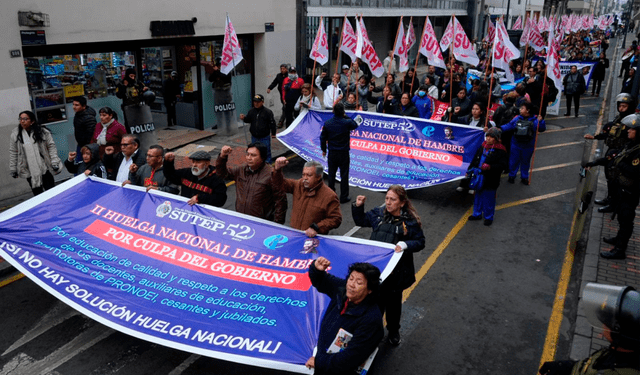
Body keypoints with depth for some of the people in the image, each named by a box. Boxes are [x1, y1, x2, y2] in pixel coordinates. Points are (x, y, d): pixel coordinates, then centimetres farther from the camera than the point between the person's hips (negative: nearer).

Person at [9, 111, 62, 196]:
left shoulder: (42, 131, -3)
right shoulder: (15, 135, 1)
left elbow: (51, 146, -1)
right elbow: (13, 153, 6)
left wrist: (54, 162, -7)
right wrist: (13, 169, 6)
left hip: (45, 168, -1)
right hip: (29, 171, 1)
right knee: (37, 193, 7)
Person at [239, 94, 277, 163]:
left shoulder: (267, 111, -11)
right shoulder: (251, 111, 1)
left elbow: (272, 123, -6)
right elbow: (248, 120, 14)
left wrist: (273, 133, -5)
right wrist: (244, 118, -7)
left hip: (264, 137, -4)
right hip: (254, 137, 5)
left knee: (266, 152, 5)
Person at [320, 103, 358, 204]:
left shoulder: (327, 123, -6)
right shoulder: (347, 123, -14)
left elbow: (323, 138, 2)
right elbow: (355, 125, 9)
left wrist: (323, 149, 15)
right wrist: (346, 117, 7)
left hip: (332, 153, 3)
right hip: (344, 153, -2)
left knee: (331, 174, 15)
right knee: (344, 175, 6)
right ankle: (344, 197, 12)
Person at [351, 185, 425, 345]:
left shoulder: (410, 221, -13)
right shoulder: (379, 213, -3)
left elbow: (420, 242, -7)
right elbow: (361, 220, 12)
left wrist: (405, 245, -25)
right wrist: (358, 206, -4)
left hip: (396, 271, -2)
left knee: (394, 301, 17)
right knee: (376, 299, 14)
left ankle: (393, 331, 41)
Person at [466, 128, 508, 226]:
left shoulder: (500, 151, -14)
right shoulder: (483, 146, 6)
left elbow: (503, 165, -18)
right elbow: (475, 160, 16)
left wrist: (490, 167, -30)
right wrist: (470, 170, 11)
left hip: (490, 181, -6)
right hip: (479, 177, 6)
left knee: (489, 199, 6)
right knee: (478, 196, 19)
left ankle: (488, 217, 23)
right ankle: (477, 214, 36)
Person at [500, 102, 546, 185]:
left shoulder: (534, 120, -10)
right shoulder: (517, 119, -3)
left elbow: (542, 129, -17)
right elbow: (508, 126, 0)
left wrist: (541, 121, -34)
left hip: (528, 147, -2)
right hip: (516, 145, 2)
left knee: (525, 162, 14)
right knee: (514, 161, 11)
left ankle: (524, 177, 30)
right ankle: (512, 176, 28)